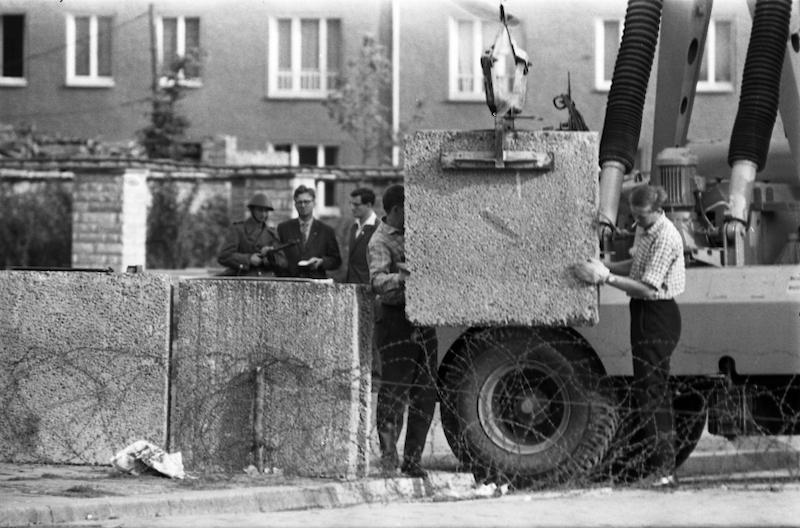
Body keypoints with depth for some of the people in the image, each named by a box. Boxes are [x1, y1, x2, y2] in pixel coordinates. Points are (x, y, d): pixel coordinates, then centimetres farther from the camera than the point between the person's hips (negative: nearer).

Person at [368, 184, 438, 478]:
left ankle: (412, 461, 15)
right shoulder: (380, 242, -9)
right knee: (394, 391, -8)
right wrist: (404, 277, -41)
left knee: (425, 393, 7)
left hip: (422, 318, 8)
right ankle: (388, 458, -1)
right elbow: (378, 282, -25)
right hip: (396, 319, -8)